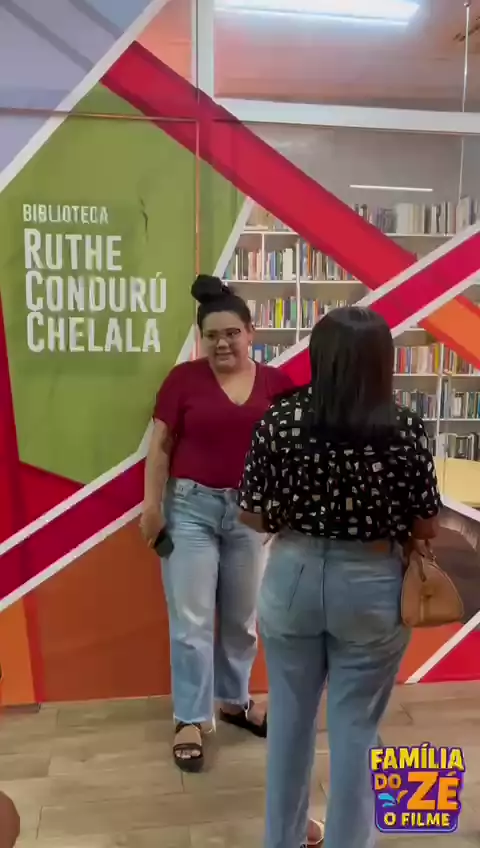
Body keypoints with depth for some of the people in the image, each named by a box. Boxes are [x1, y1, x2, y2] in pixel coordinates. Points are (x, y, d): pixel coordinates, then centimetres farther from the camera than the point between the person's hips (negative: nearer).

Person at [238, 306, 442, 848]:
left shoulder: (279, 418, -11)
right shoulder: (404, 430, -13)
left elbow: (252, 516, -6)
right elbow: (426, 530, -6)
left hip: (293, 577, 2)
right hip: (371, 586, -1)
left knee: (289, 715, 20)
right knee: (355, 725, 15)